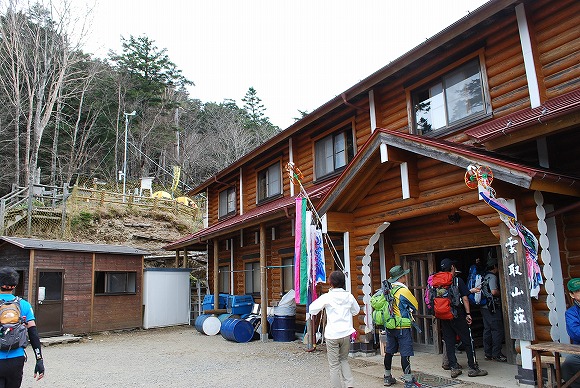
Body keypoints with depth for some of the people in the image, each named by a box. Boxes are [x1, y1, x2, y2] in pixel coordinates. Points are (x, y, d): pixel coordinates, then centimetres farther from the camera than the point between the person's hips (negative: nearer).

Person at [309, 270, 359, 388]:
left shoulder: (327, 297, -10)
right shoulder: (349, 296, 0)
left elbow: (312, 310, -4)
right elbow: (356, 311, 16)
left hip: (332, 335, -4)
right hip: (346, 333, 4)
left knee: (334, 365, 6)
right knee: (344, 359, 21)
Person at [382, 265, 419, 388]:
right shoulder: (404, 291, -15)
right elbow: (415, 306, -5)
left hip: (389, 326, 7)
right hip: (402, 327, -7)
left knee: (389, 351, 15)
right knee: (405, 353, -1)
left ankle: (387, 377, 26)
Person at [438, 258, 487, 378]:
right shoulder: (458, 280, -6)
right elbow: (465, 298, -8)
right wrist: (468, 314, -3)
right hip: (457, 315, -4)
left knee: (449, 342, 8)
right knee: (468, 341, 6)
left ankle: (454, 368, 11)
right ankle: (473, 368, 9)